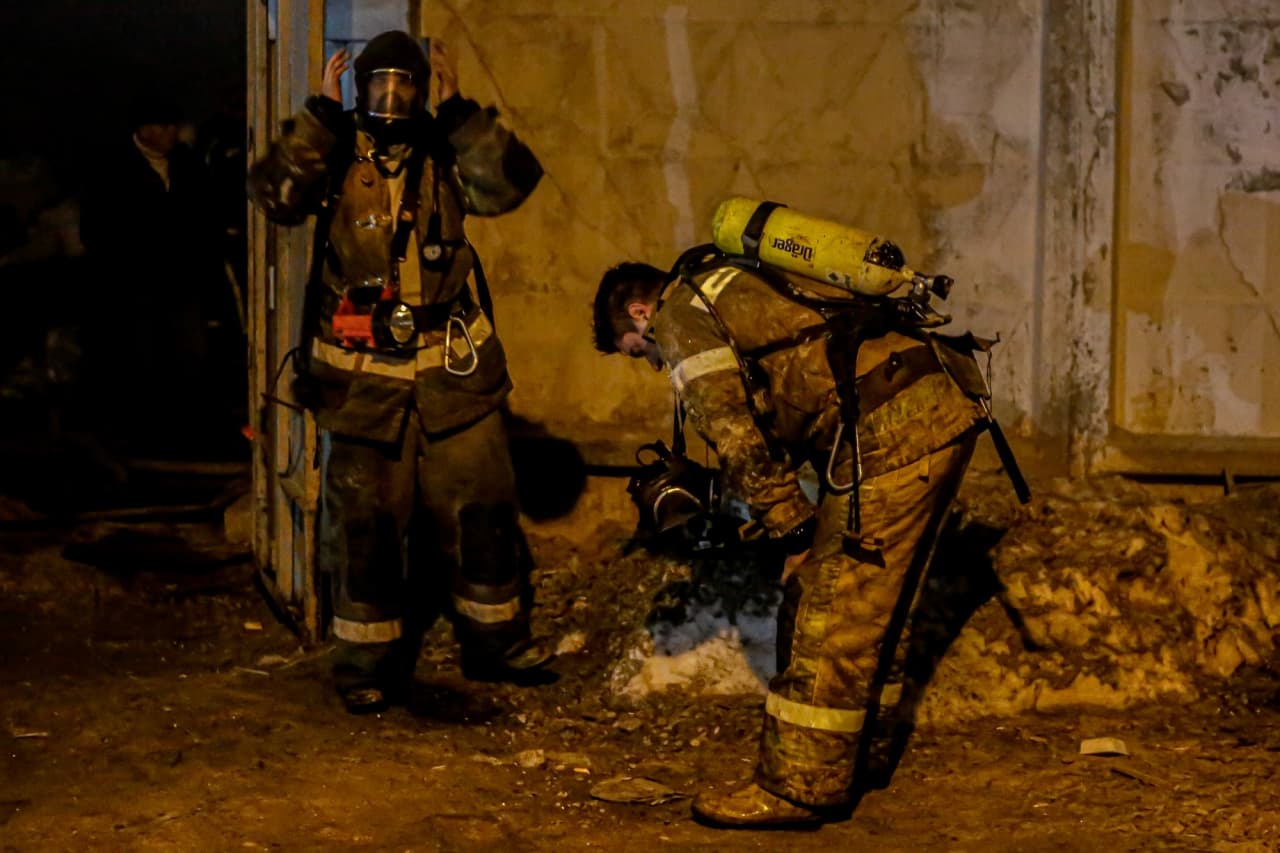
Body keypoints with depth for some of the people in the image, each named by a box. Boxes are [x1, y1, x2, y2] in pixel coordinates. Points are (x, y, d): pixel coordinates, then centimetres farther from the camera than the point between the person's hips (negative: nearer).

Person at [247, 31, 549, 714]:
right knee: (363, 522, 4)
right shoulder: (332, 158, -2)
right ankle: (367, 660, 16)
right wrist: (321, 112, -19)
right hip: (360, 375, -2)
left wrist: (457, 111, -16)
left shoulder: (445, 156, 3)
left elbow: (510, 183, -15)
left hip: (452, 371, 2)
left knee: (480, 510, 8)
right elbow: (273, 194, -21)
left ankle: (494, 639, 24)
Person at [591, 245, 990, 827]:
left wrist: (783, 518, 1)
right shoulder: (740, 282, 31)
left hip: (890, 432, -9)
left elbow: (731, 430, -7)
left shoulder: (679, 313, 4)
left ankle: (798, 789, 4)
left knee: (831, 613, -3)